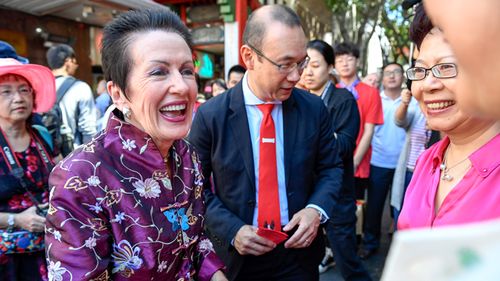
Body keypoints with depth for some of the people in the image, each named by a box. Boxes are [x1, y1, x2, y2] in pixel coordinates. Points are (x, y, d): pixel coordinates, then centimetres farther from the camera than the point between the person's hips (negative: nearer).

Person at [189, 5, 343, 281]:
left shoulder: (314, 108, -7)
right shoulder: (210, 115, -12)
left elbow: (331, 168, 4)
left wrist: (316, 209, -13)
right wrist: (232, 230, -17)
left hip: (299, 250, 2)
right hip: (237, 255, -1)